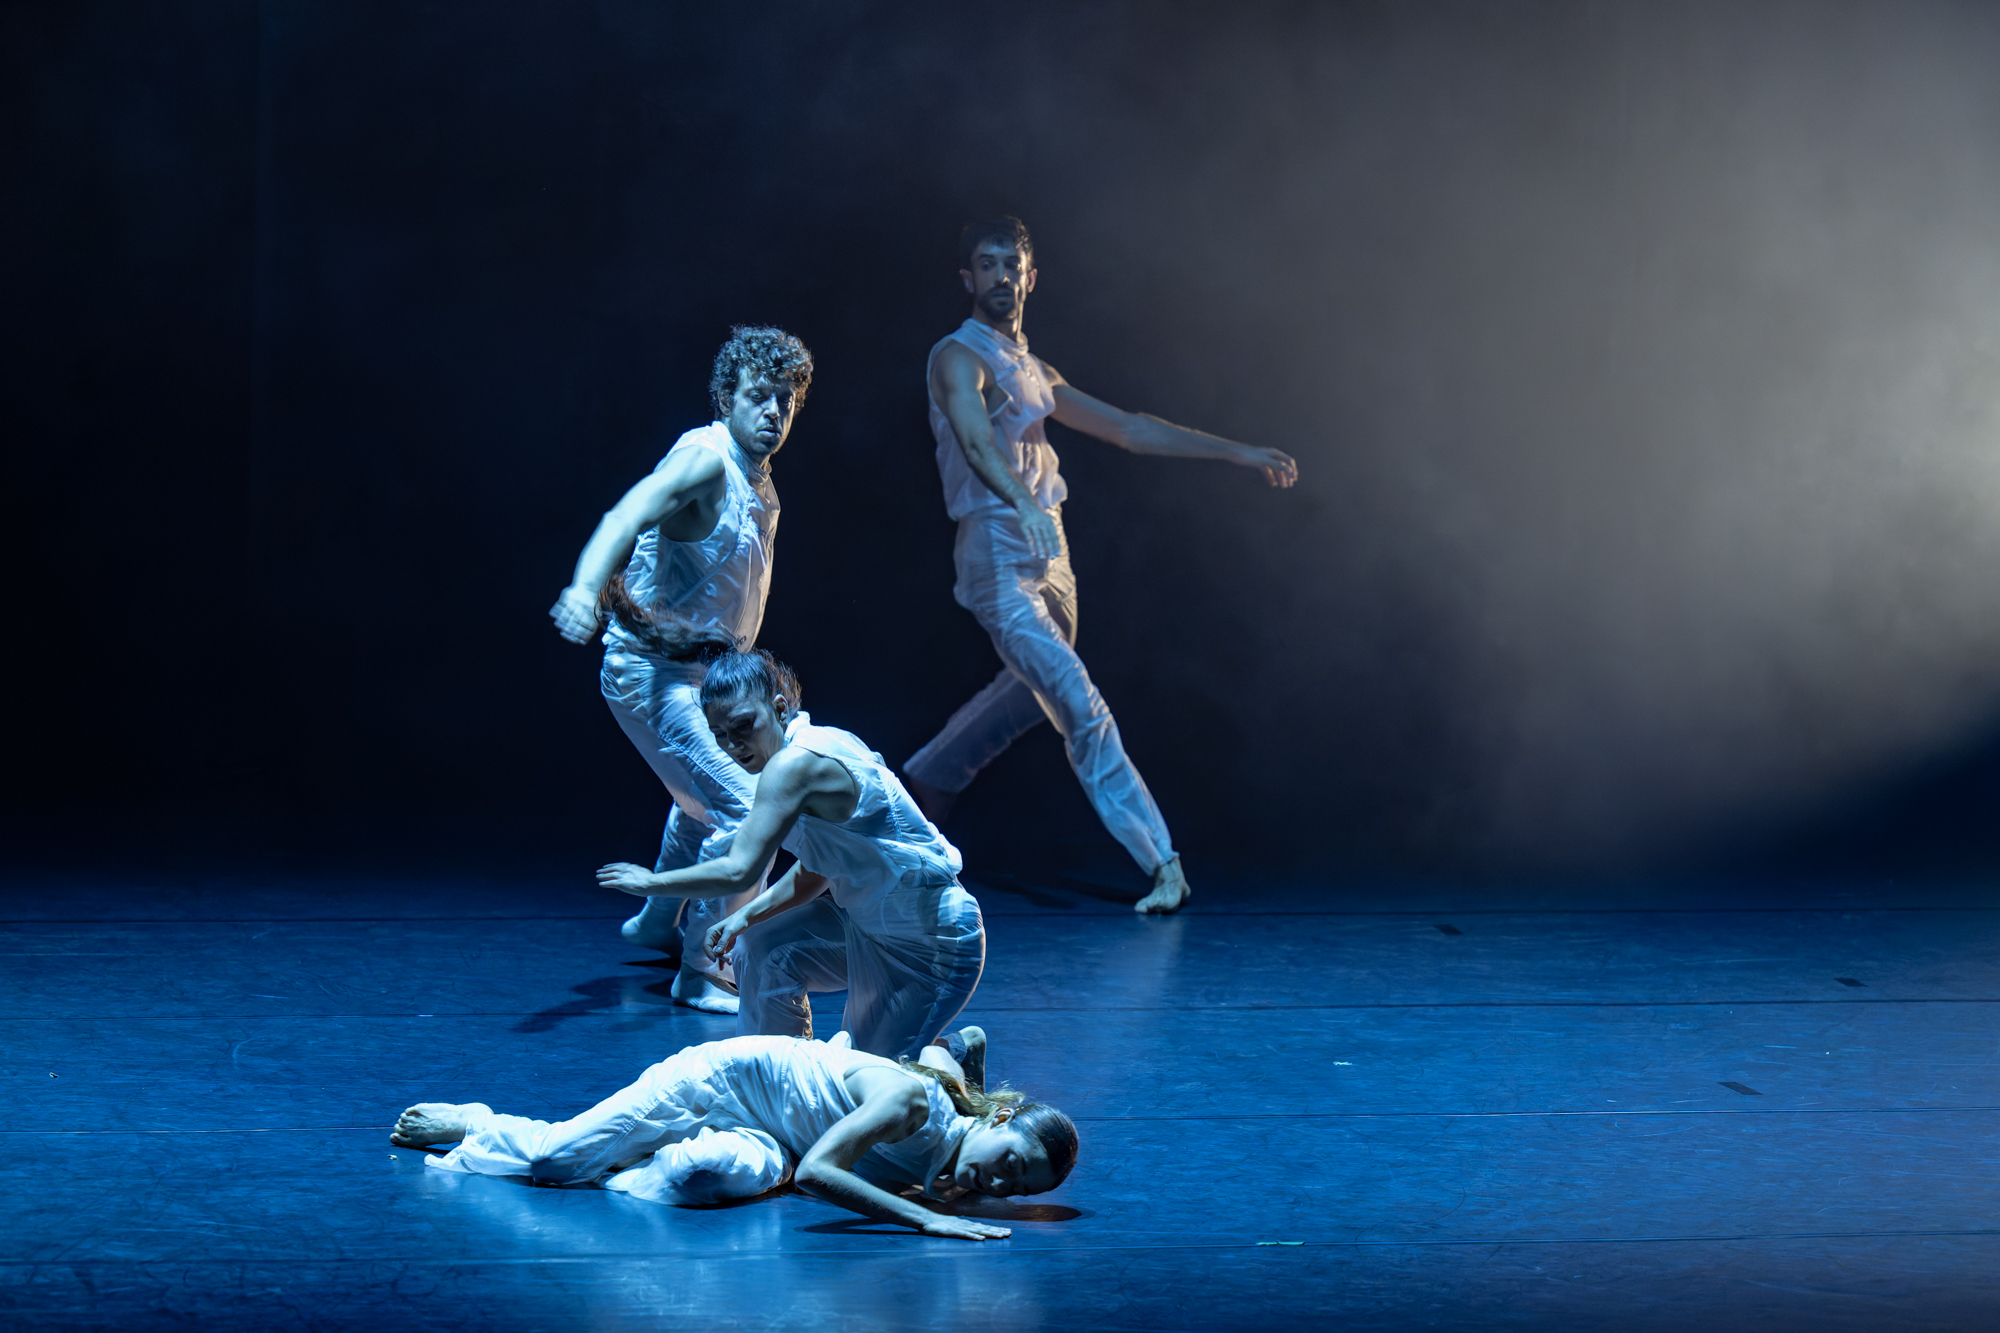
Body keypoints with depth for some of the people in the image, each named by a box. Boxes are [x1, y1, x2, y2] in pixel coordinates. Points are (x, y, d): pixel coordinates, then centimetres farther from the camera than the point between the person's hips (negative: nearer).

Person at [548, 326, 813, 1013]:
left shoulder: (756, 478, 8)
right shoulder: (705, 456, -21)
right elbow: (628, 514, -38)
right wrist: (585, 588, -55)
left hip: (702, 669, 10)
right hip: (653, 671, -10)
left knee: (705, 796, 31)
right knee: (748, 812, -19)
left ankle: (658, 922, 55)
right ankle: (704, 976, -9)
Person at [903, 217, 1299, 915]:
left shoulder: (1033, 371, 18)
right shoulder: (958, 357, -6)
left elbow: (1126, 427, 21)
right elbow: (977, 439, -25)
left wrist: (1238, 452, 19)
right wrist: (1023, 502, -45)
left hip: (1049, 554, 9)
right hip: (997, 555, -9)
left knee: (1029, 692, 21)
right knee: (1081, 708, -15)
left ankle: (919, 786, 41)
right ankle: (1160, 862, -18)